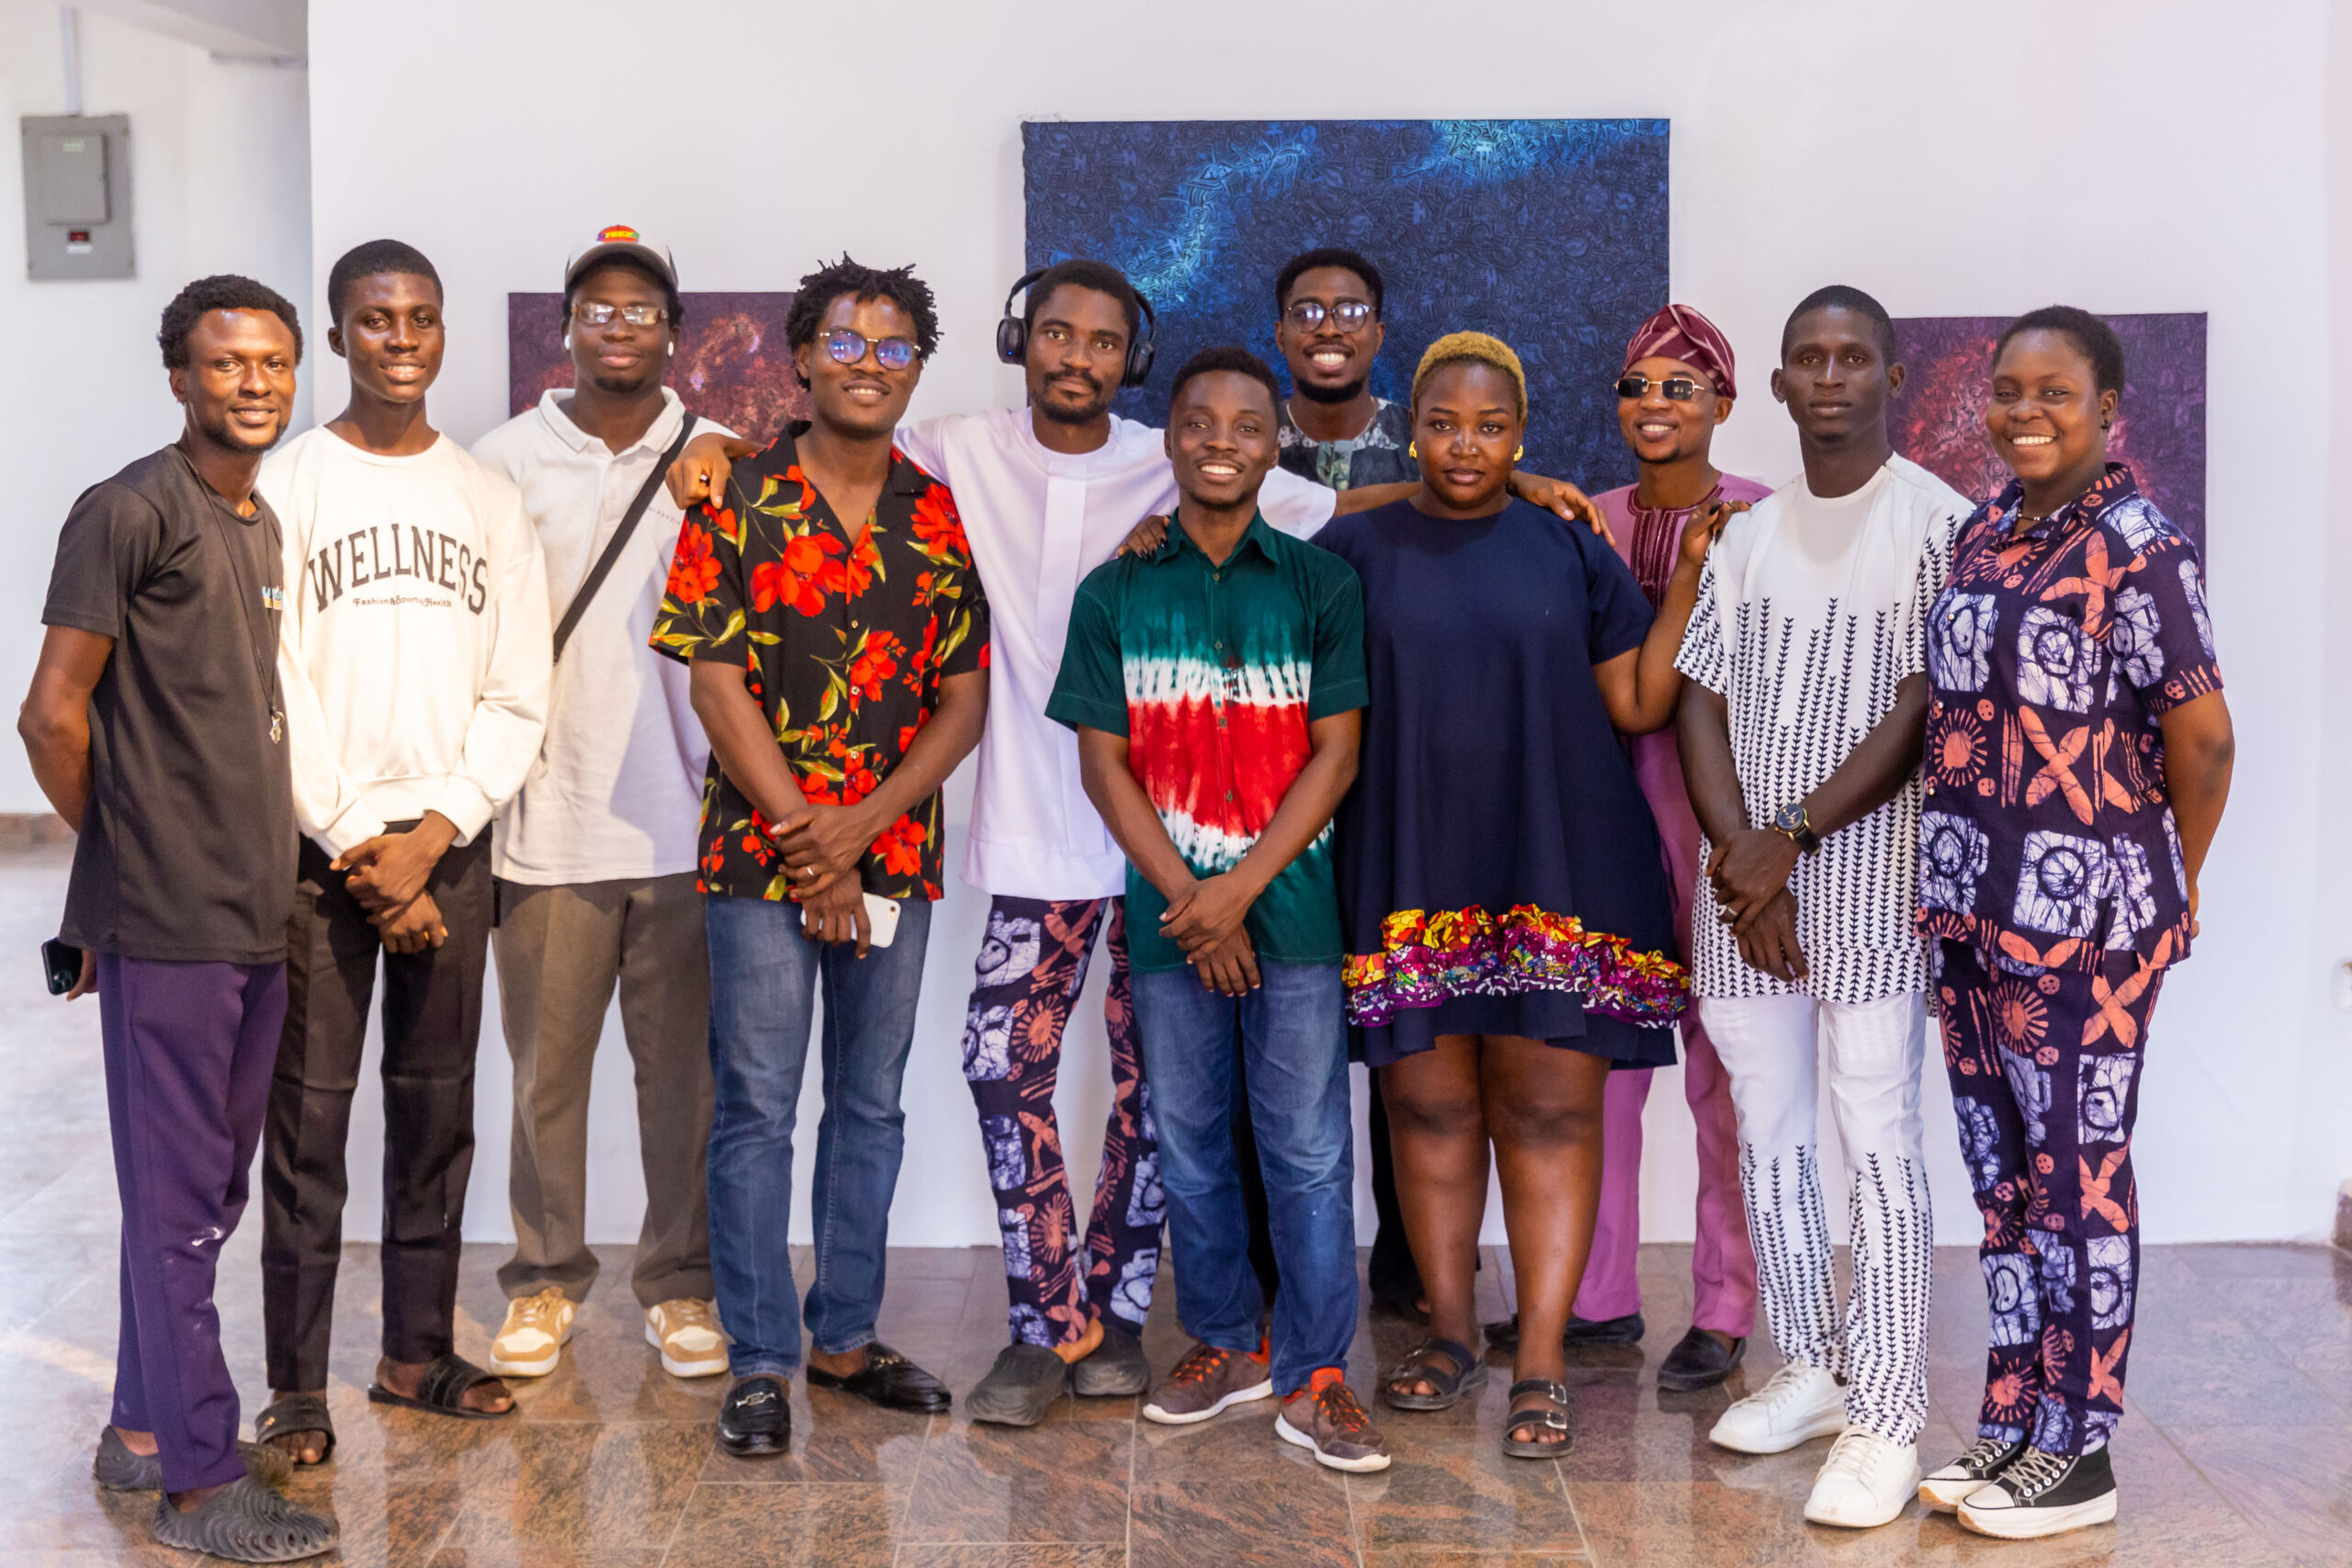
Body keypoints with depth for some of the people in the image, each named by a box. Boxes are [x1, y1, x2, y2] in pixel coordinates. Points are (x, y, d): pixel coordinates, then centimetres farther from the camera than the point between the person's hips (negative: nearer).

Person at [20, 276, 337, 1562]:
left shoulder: (266, 525, 14)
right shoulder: (133, 513, -12)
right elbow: (53, 714, -13)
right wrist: (126, 854, -1)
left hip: (254, 917, 8)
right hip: (167, 925, -8)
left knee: (208, 1190, 16)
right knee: (180, 1201, 0)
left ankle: (144, 1432, 30)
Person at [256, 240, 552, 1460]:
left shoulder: (491, 500, 9)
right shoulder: (284, 486, 0)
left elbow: (516, 698, 5)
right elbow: (274, 690, -6)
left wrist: (432, 833, -8)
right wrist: (357, 844, -11)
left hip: (449, 847, 3)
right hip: (319, 850, -3)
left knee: (436, 1108, 9)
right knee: (308, 1116, 0)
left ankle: (417, 1351, 22)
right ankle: (296, 1384, 9)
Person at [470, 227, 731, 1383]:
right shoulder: (505, 461, 4)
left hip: (686, 821, 0)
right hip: (548, 822, 0)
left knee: (685, 1069, 7)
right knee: (547, 1065, 8)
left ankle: (681, 1282, 21)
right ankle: (546, 1279, 24)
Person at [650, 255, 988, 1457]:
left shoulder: (939, 515, 6)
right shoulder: (737, 501, -3)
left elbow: (966, 697, 3)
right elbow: (714, 685, -8)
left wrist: (858, 827, -10)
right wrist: (806, 844, -12)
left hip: (896, 858, 4)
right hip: (761, 856, -3)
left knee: (871, 1104, 12)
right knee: (756, 1110, 1)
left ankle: (847, 1335, 25)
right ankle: (760, 1361, 11)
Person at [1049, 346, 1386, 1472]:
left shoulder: (1319, 584, 1)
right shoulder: (1115, 594, 4)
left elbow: (1335, 753, -3)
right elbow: (1103, 762, 1)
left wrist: (1240, 887, -11)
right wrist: (1188, 899, -8)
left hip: (1292, 904, -2)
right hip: (1170, 909, 2)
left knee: (1307, 1147, 1)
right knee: (1188, 1137, 11)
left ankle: (1312, 1377, 10)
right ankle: (1223, 1343, 26)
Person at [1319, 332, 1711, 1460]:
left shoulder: (1570, 551, 7)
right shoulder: (1357, 550, 7)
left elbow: (1639, 702, 5)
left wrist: (1693, 572, -2)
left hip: (1555, 867, 0)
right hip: (1413, 874, 1)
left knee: (1550, 1110, -2)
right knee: (1429, 1105, 6)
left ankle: (1541, 1363, 3)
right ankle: (1450, 1335, 22)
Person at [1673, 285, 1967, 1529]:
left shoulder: (1936, 522, -3)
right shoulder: (1746, 535, 12)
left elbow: (1923, 713, -10)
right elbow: (1700, 704, 7)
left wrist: (1790, 841, -12)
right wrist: (1741, 861, -7)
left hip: (1867, 877, -5)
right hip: (1744, 879, 5)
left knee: (1877, 1144, -5)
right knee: (1768, 1135, 11)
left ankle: (1885, 1421, 1)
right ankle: (1809, 1369, 25)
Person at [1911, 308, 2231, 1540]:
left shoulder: (2135, 542, -11)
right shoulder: (1982, 529, 10)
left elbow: (2201, 733, -12)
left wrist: (2169, 886, 0)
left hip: (2080, 908, -7)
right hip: (1971, 901, 7)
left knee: (2075, 1172, 2)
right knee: (2001, 1170, 13)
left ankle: (2077, 1455, 14)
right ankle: (2012, 1423, 25)